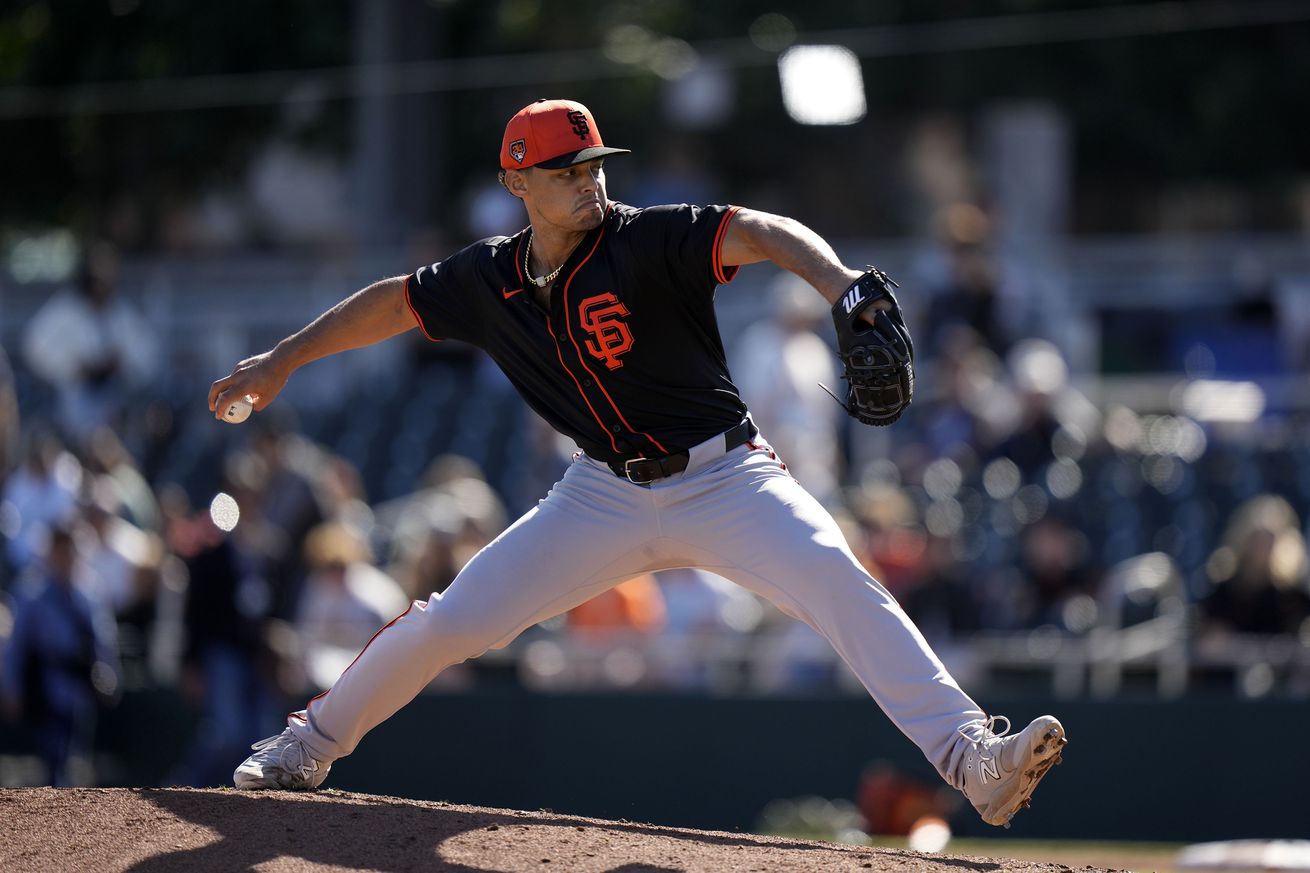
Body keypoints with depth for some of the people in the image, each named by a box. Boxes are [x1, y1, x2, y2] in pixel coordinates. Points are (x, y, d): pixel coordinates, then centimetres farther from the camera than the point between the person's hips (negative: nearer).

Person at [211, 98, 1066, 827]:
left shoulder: (648, 240, -16)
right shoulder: (490, 278, 0)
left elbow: (758, 232, -32)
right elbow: (393, 302, 18)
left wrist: (835, 280, -51)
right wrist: (282, 361, 18)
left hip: (725, 480, -4)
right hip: (607, 494, 4)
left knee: (840, 581, -29)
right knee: (449, 622, -1)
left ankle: (971, 756, -36)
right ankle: (307, 747, 22)